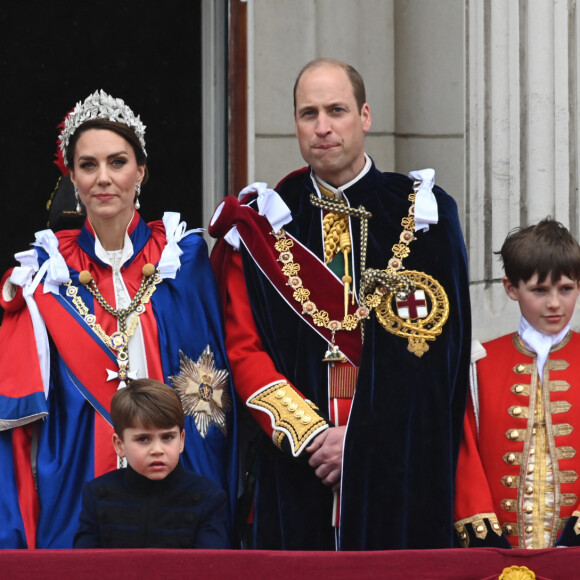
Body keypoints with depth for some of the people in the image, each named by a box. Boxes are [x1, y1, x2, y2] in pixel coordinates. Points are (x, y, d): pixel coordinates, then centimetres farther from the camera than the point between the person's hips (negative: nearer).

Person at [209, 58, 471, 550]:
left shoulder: (423, 214, 4)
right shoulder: (262, 225, 8)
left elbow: (438, 352, -2)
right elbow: (243, 349, 2)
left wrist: (358, 437, -11)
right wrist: (309, 433, -12)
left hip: (400, 470, -1)